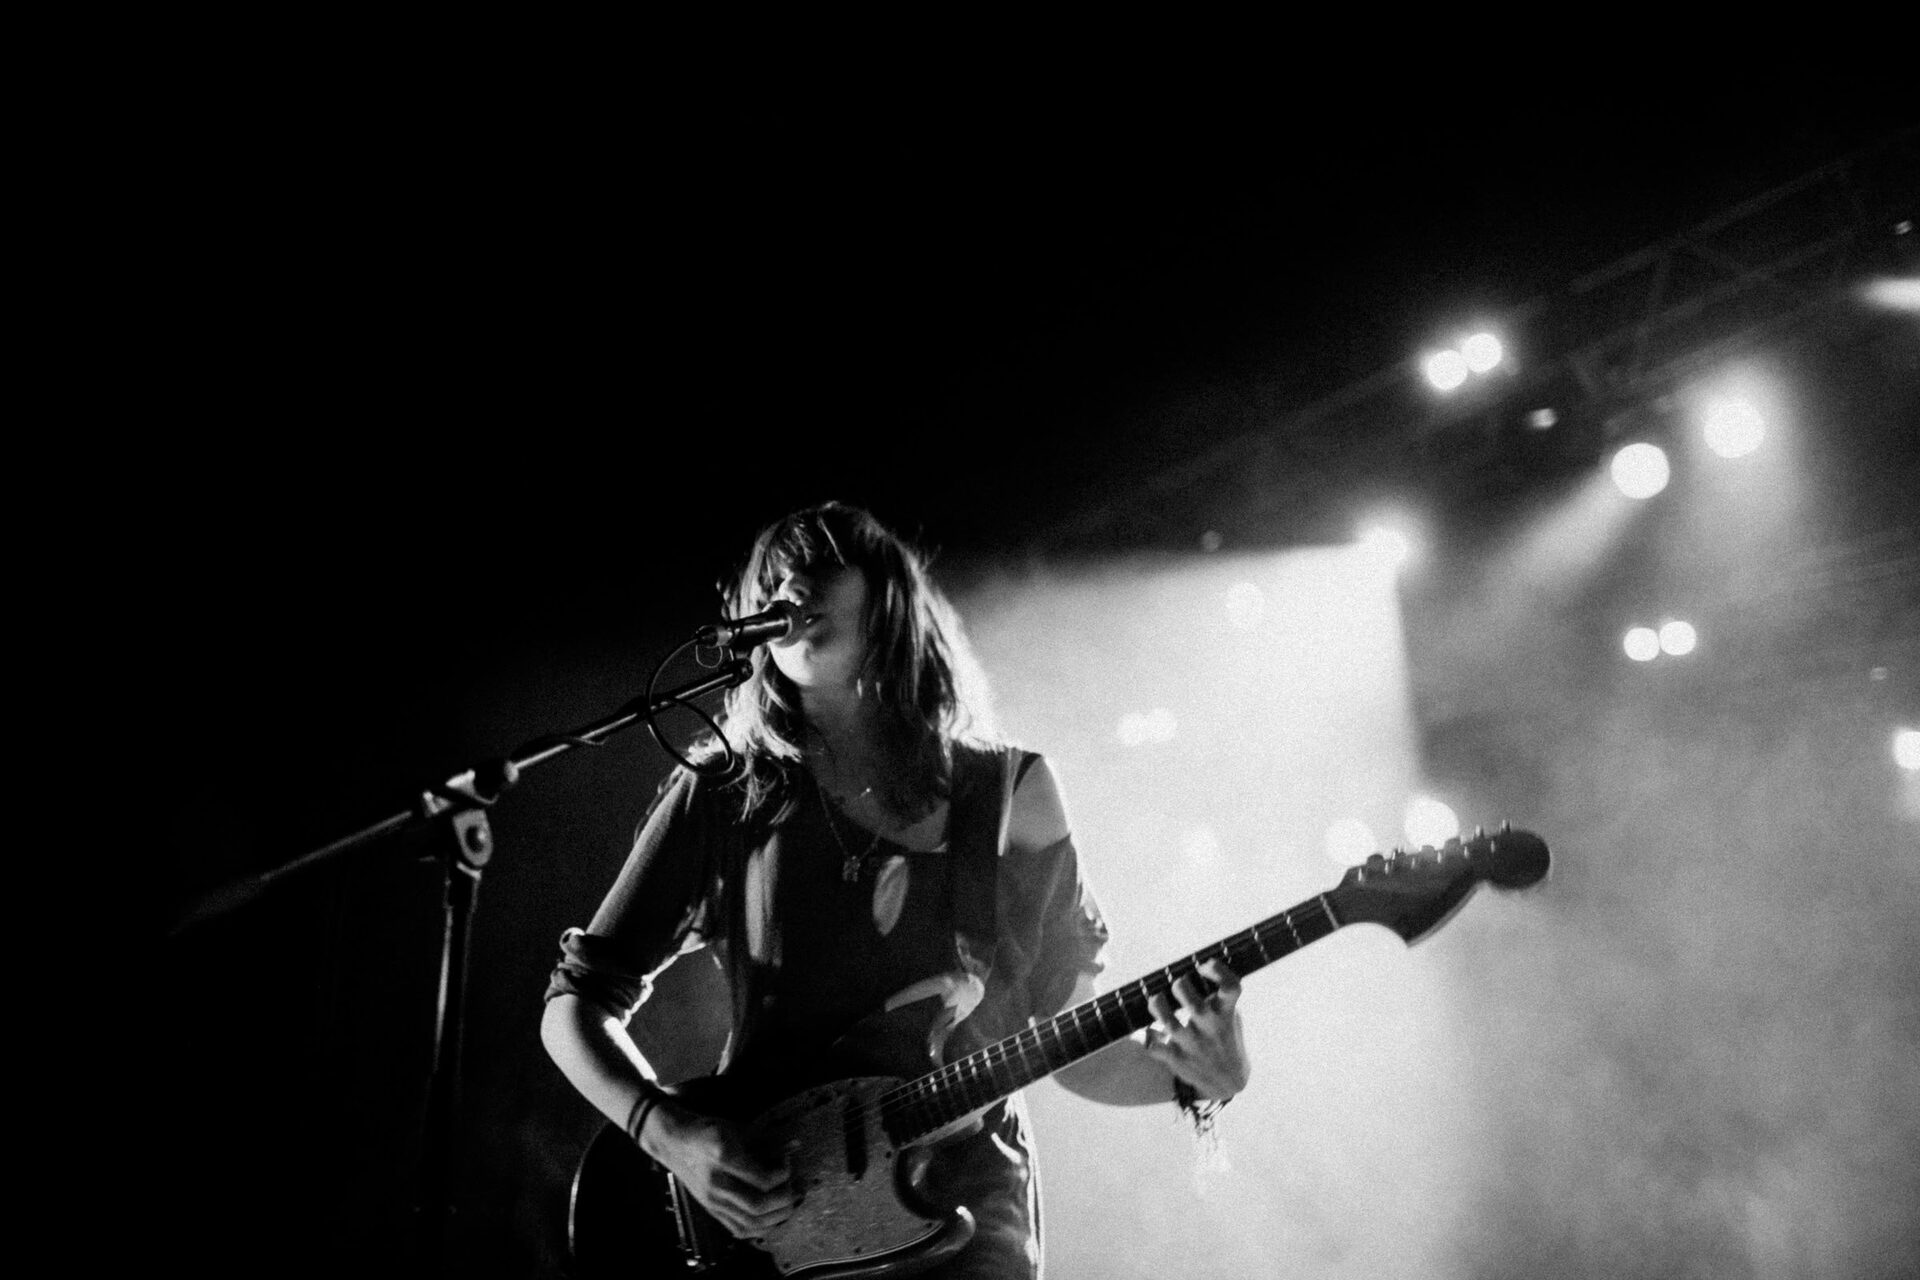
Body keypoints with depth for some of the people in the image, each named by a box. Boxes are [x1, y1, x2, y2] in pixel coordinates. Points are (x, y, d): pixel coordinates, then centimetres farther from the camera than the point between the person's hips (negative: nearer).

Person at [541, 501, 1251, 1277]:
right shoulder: (723, 797, 4)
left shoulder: (1010, 794, 7)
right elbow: (578, 1002, 8)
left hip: (959, 1205, -1)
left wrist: (1199, 1075, -6)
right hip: (754, 1214, 1)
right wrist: (669, 1132, -7)